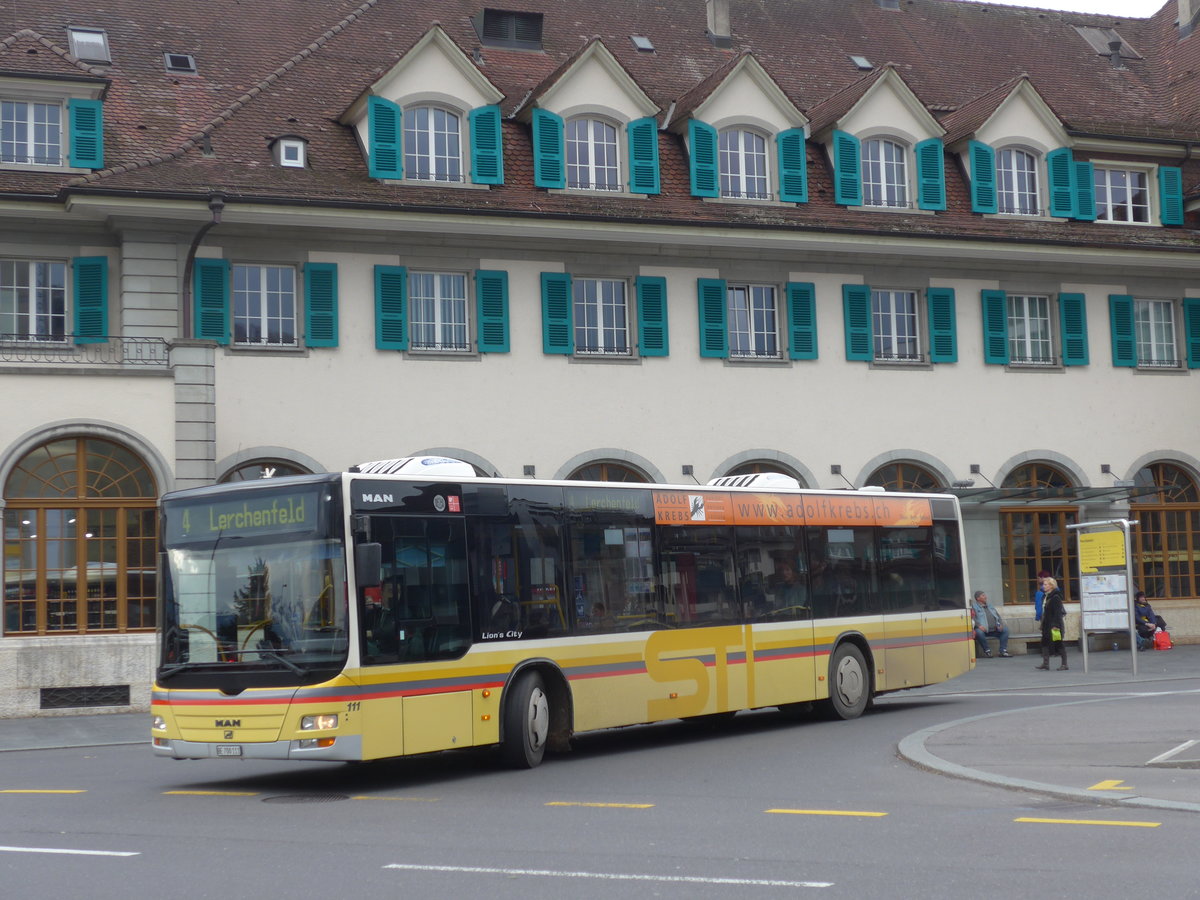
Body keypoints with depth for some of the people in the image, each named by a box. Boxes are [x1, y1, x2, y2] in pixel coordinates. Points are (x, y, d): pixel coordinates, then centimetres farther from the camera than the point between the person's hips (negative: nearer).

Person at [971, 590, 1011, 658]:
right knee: (979, 632, -37)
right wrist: (979, 625, -25)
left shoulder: (990, 606, 24)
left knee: (1005, 629, -13)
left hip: (995, 629, 6)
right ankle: (987, 651, -18)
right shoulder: (974, 606, 3)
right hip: (983, 629, -6)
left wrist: (1000, 624, 2)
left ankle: (1003, 651, -12)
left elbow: (998, 616, 22)